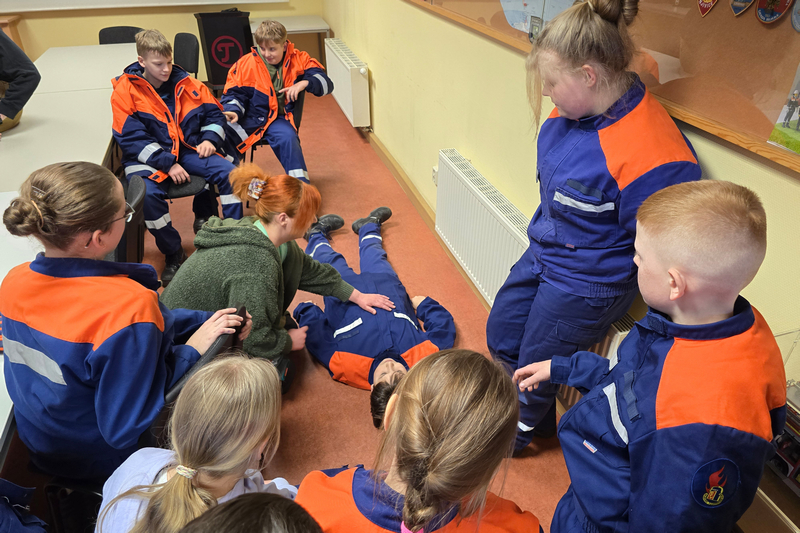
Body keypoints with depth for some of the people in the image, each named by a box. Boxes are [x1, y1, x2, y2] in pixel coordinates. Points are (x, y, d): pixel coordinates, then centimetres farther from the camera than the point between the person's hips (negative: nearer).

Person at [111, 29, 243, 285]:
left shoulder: (184, 82, 7)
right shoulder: (125, 90, -4)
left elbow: (214, 112, 16)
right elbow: (132, 138, -11)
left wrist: (210, 139, -4)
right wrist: (167, 164, -20)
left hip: (188, 149, 3)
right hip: (149, 157, -3)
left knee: (229, 173, -21)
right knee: (147, 193, -33)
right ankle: (173, 254, -10)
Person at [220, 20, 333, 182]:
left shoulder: (298, 60, 1)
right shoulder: (246, 64, 0)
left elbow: (325, 83, -1)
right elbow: (234, 94, 6)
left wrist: (304, 83, -21)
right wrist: (234, 111, -17)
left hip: (279, 118, 0)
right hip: (249, 117, 0)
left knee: (288, 138, -34)